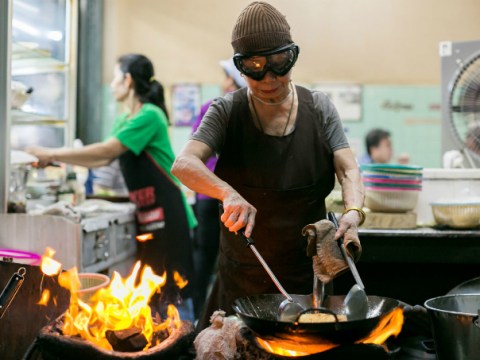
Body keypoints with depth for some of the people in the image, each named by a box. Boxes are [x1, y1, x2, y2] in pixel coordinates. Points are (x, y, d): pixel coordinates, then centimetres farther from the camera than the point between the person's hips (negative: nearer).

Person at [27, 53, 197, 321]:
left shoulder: (150, 115, -16)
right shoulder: (124, 121, 13)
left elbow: (107, 151, -21)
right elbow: (104, 160, 13)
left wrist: (54, 154, -17)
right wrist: (57, 159, 7)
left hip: (167, 211, -9)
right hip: (146, 213, 9)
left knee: (174, 288, -2)